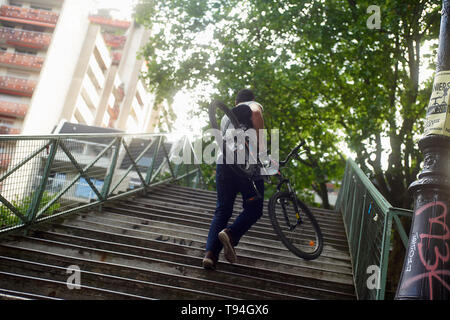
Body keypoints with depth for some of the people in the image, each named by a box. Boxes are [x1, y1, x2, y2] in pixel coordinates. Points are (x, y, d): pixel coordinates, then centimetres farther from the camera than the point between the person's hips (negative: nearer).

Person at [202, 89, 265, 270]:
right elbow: (256, 113, -11)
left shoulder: (226, 116, 34)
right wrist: (261, 145, -11)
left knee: (222, 211, 7)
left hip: (223, 162, 5)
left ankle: (210, 253, -8)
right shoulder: (254, 105, 15)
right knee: (253, 209, 3)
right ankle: (231, 234, -22)